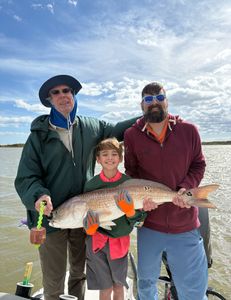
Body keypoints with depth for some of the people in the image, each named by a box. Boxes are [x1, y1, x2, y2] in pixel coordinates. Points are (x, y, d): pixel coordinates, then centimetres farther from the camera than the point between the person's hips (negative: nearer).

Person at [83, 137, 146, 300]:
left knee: (118, 286, 17)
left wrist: (129, 210, -27)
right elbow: (85, 213, 0)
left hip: (120, 240, 0)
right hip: (97, 241, 0)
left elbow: (139, 218, -7)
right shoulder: (91, 184, -8)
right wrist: (90, 228, -19)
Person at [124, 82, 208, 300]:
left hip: (186, 227, 0)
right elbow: (131, 171, 3)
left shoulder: (188, 130, -3)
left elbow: (198, 165, 4)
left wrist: (186, 187, -13)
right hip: (149, 225, 1)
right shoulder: (132, 135, -4)